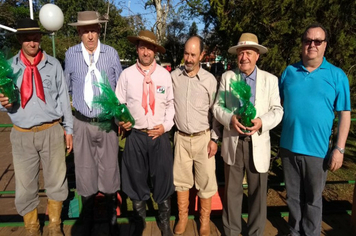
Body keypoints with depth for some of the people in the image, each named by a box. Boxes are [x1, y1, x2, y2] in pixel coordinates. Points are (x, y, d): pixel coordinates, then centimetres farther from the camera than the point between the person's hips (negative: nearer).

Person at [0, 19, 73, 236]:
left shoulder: (53, 64, 4)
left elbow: (63, 97, 4)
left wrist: (68, 128, 3)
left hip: (51, 131, 0)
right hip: (22, 135, 1)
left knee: (56, 181, 8)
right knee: (25, 186, 8)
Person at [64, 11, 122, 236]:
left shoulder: (111, 53, -4)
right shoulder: (71, 54, 0)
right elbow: (66, 88, 12)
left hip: (108, 123, -1)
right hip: (83, 124, 1)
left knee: (109, 171, 9)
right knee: (85, 172, 11)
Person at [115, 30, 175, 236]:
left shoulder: (164, 74, 1)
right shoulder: (127, 74, -1)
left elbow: (171, 104, 6)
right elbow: (119, 104, 5)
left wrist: (166, 125, -5)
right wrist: (121, 120, -13)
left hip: (160, 135, 0)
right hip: (135, 135, 1)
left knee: (163, 179, 8)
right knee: (136, 179, 13)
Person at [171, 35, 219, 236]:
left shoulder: (210, 80, -5)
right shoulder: (174, 76, -1)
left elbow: (215, 111, -1)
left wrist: (214, 138, -4)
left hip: (203, 137, -1)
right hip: (181, 137, 2)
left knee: (205, 180, 7)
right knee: (181, 179, 13)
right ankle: (183, 216, 32)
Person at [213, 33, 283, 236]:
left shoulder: (270, 79, 2)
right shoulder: (227, 77, 5)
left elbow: (277, 110, -1)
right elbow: (218, 106, 2)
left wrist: (262, 122, -20)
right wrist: (230, 119, -18)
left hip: (258, 143, 0)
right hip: (233, 142, 1)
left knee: (258, 192, 10)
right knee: (232, 191, 14)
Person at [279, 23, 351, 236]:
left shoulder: (337, 75, -2)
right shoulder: (289, 71, 4)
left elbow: (344, 114, -3)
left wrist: (339, 149, -8)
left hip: (317, 149, -2)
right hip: (289, 146, 2)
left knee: (313, 199, 15)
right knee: (293, 197, 17)